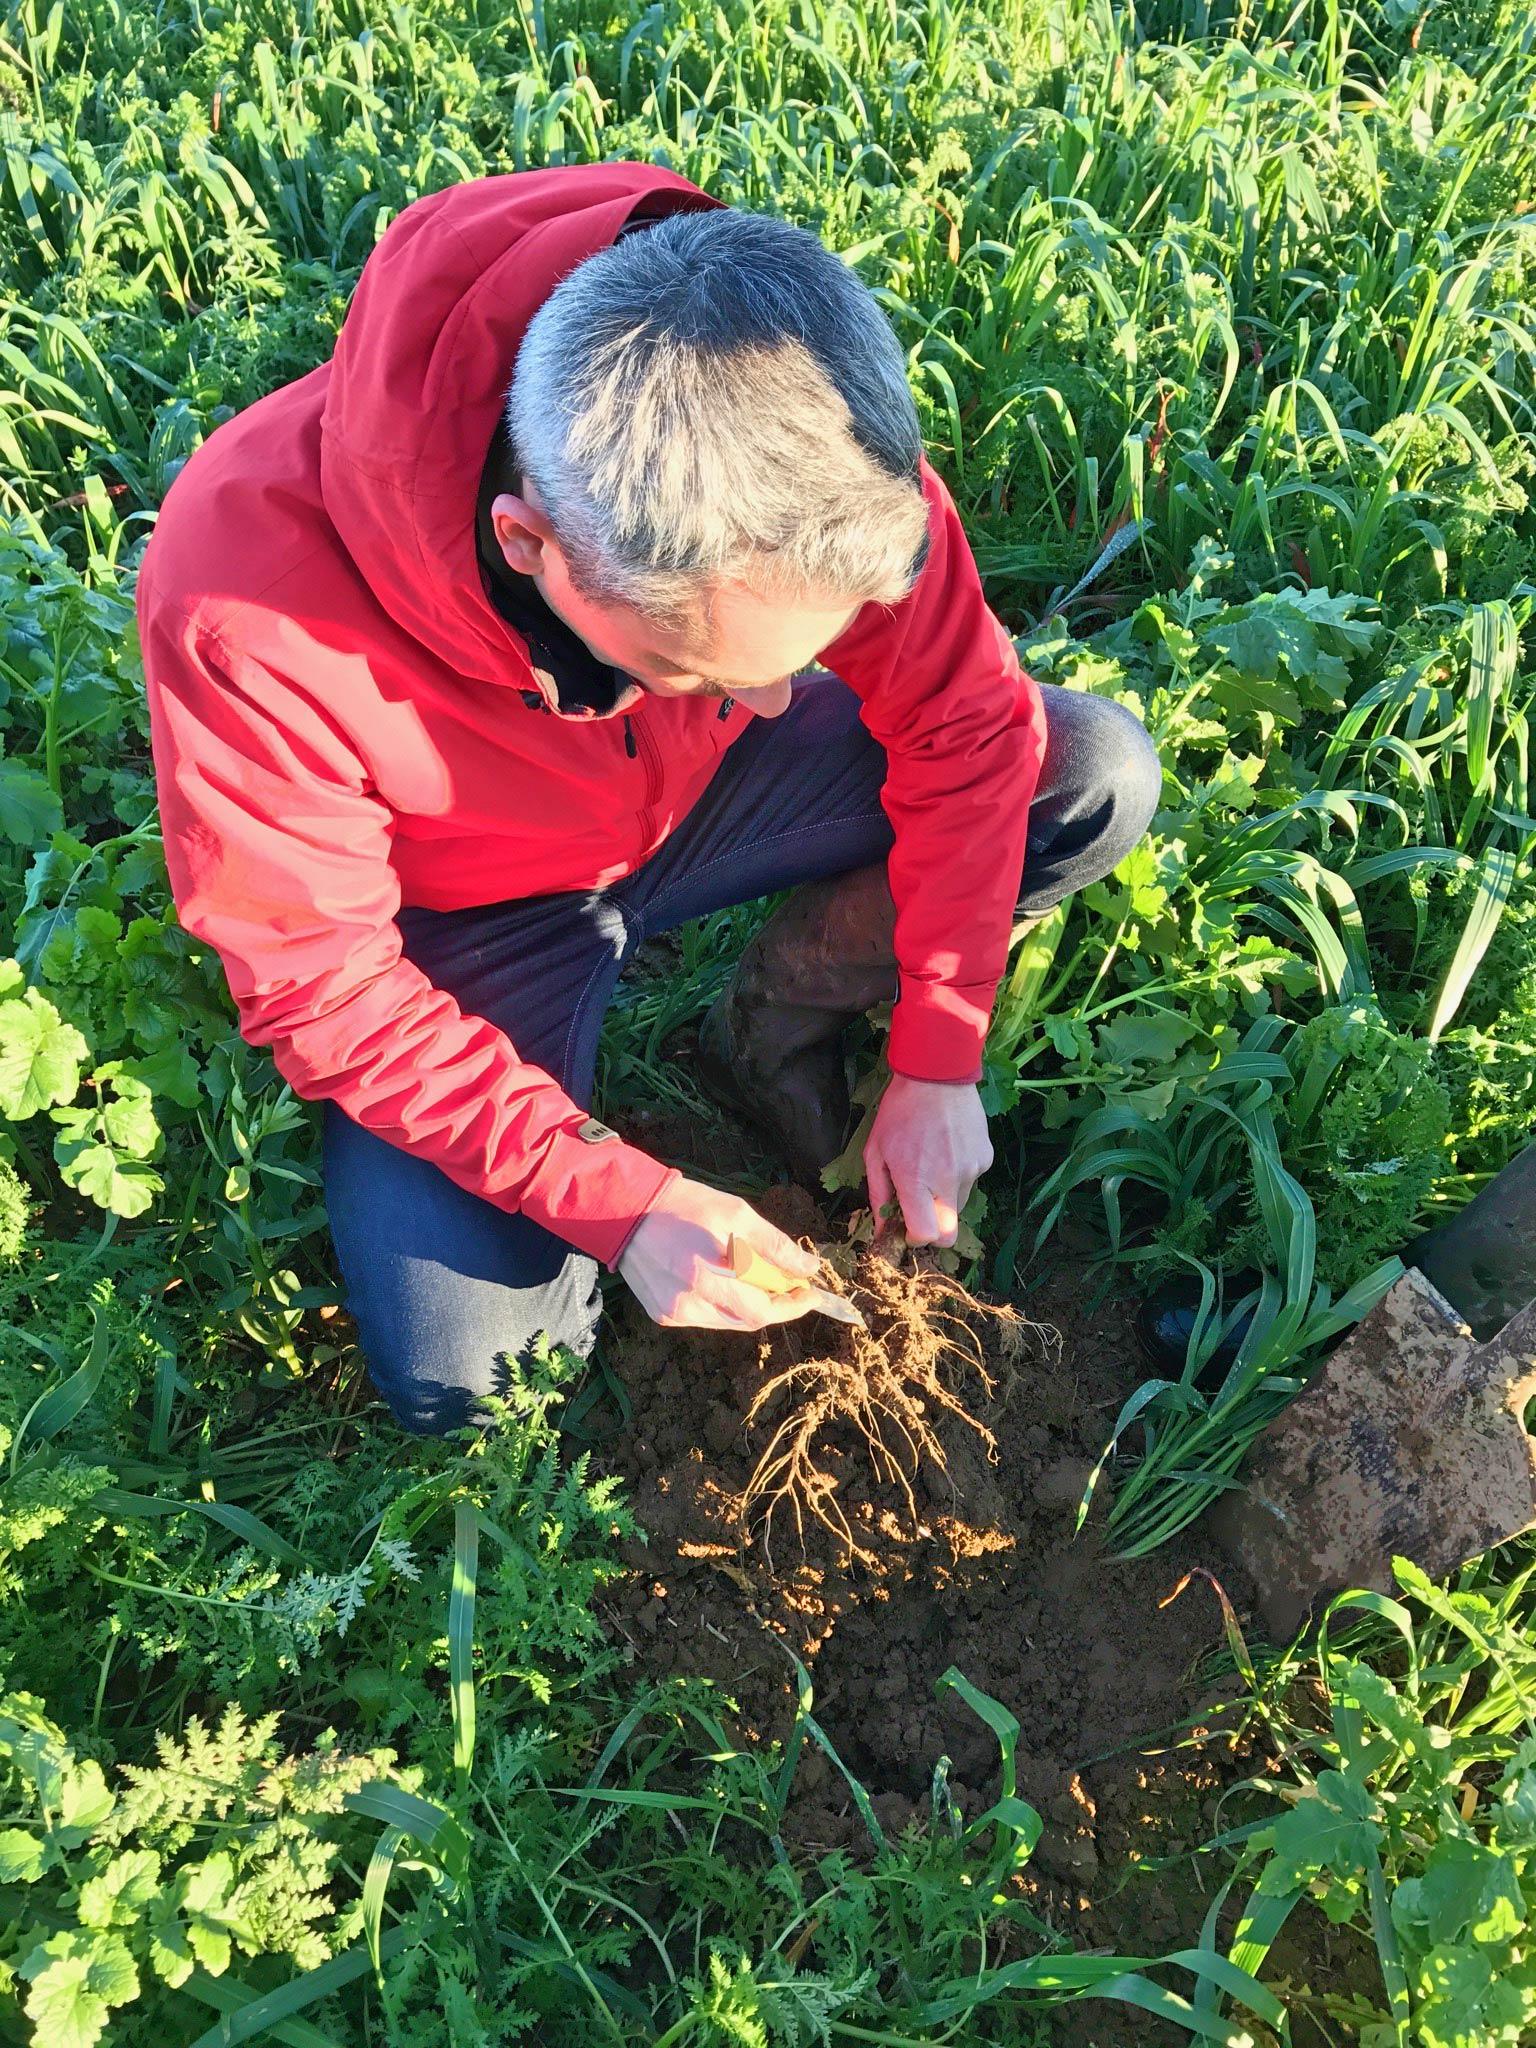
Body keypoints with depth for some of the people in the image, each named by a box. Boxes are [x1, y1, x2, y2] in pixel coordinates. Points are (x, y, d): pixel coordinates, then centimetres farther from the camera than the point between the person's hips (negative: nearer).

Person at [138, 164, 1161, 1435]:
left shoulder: (814, 436, -28)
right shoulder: (244, 601, -36)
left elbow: (964, 719, -13)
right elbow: (321, 986, -23)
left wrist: (937, 1062, -13)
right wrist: (616, 1201, -28)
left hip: (706, 789, 3)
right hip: (472, 916, -2)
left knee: (1100, 777, -13)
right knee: (457, 1375, -17)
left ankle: (774, 1024, 6)